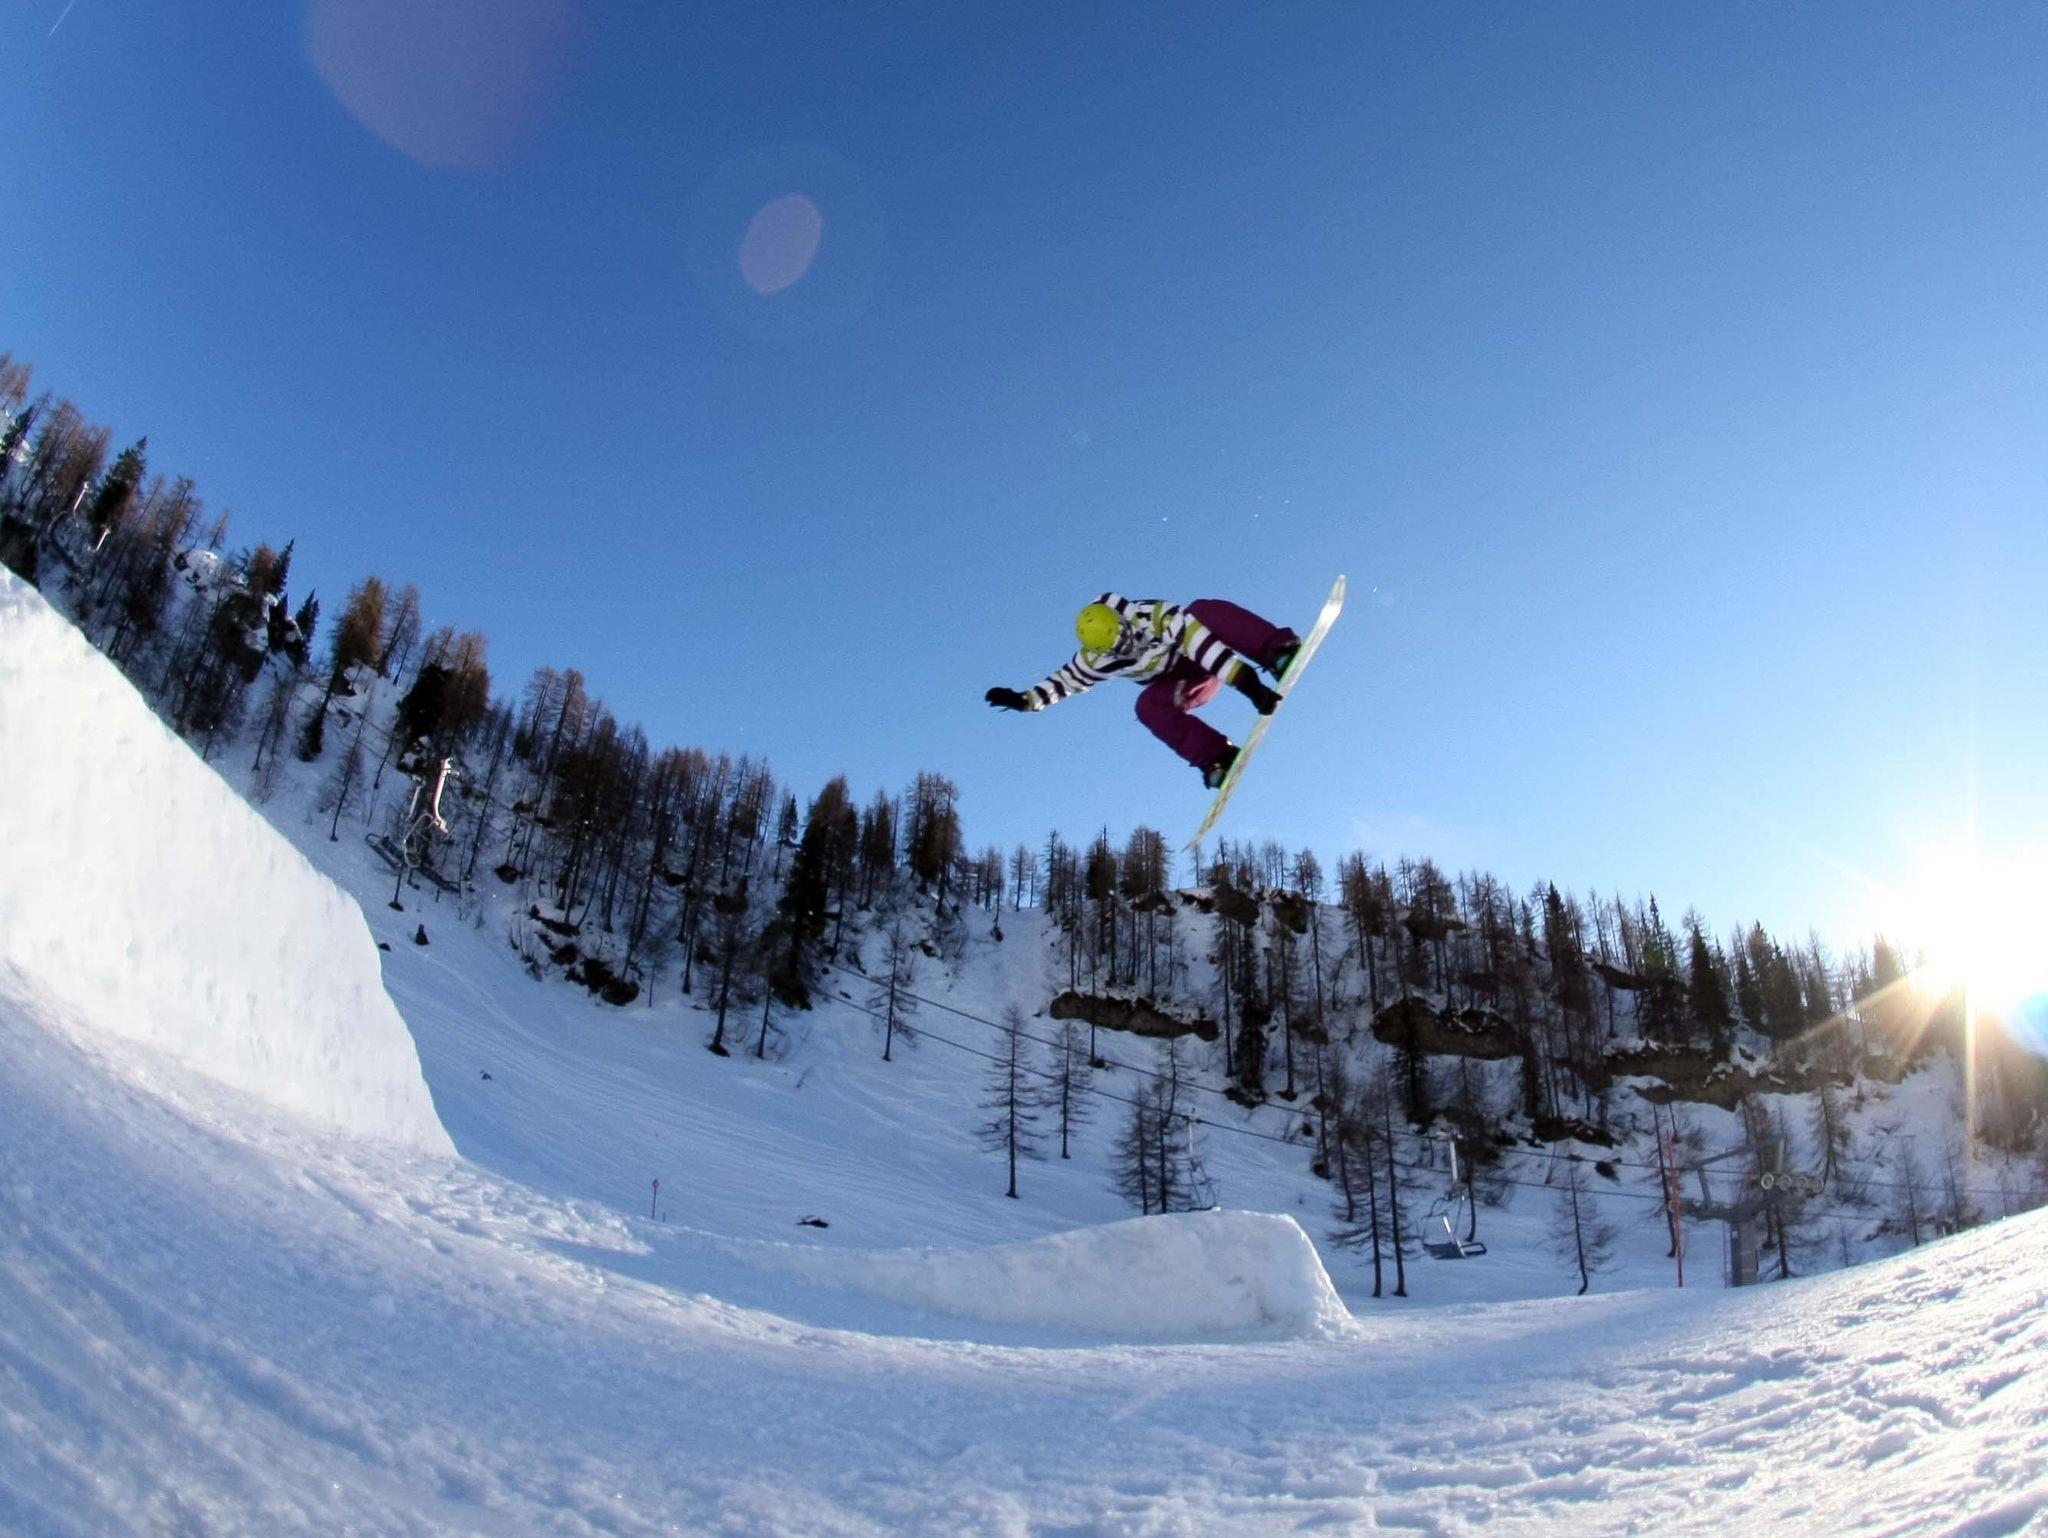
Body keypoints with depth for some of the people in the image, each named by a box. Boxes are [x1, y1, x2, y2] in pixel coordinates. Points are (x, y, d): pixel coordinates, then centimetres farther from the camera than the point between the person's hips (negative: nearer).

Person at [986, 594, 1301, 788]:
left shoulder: (1145, 616, -32)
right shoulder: (1095, 660, -15)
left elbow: (1195, 638, -42)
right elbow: (1068, 680, 5)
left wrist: (1247, 681, -53)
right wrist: (1024, 699, -7)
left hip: (1211, 658, -4)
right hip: (1185, 688, 4)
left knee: (1205, 610, -35)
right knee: (1148, 705, -31)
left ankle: (1278, 653, -48)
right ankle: (1217, 758, -35)